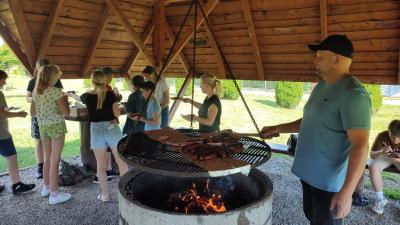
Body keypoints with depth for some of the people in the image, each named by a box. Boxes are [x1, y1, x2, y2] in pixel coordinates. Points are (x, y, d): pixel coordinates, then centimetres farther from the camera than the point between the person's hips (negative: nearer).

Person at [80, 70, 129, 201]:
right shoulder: (110, 94, -7)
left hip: (96, 130, 1)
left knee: (101, 165, 11)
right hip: (112, 128, -1)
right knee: (122, 162, 8)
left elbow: (80, 98, 24)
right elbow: (117, 114, -7)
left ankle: (105, 194, 18)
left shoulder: (87, 96, -1)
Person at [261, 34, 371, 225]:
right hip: (309, 173, 8)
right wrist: (278, 129, 11)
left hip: (329, 181, -8)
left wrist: (346, 192, -30)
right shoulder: (321, 86, 6)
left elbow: (360, 146, -27)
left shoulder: (353, 94, -22)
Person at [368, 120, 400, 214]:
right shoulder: (382, 136, -23)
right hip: (384, 157, 0)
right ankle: (380, 199, -16)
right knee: (373, 167, -31)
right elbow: (372, 154, -19)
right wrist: (381, 152, -40)